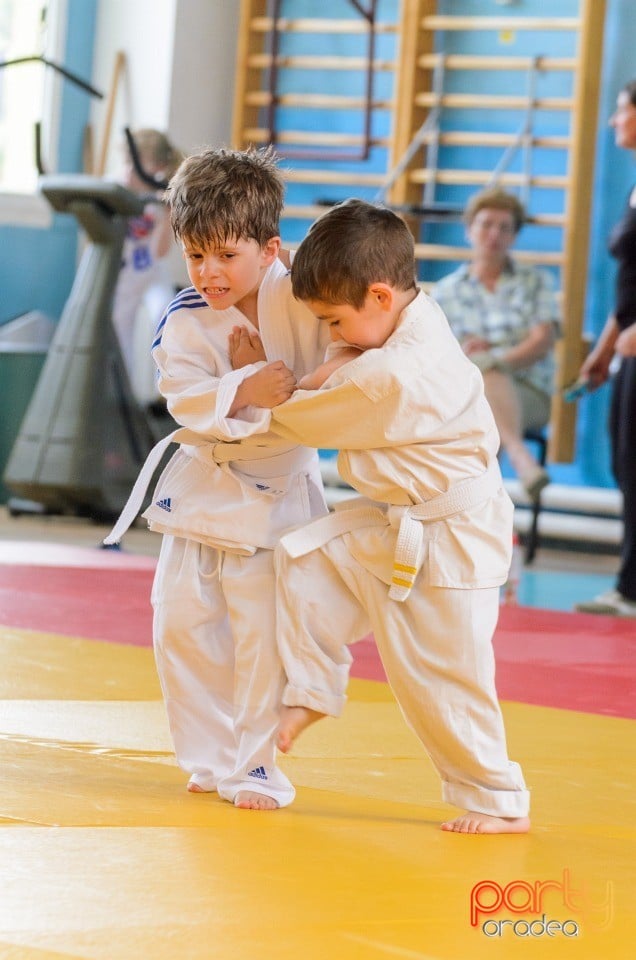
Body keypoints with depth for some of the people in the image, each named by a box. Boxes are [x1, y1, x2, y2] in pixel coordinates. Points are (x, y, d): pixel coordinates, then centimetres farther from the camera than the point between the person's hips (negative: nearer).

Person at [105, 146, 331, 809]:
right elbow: (186, 398, -21)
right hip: (202, 485, 3)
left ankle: (256, 770, 10)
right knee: (182, 624, 8)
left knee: (263, 635, -5)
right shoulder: (185, 321, -9)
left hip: (277, 490, -3)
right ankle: (210, 759, 26)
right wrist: (244, 389, -35)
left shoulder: (296, 297, -12)